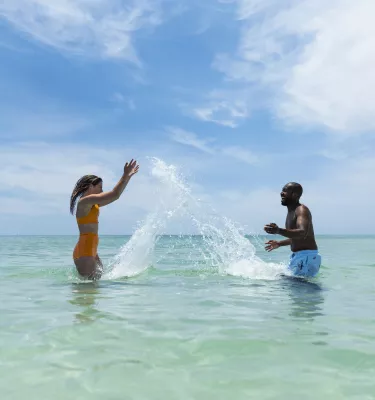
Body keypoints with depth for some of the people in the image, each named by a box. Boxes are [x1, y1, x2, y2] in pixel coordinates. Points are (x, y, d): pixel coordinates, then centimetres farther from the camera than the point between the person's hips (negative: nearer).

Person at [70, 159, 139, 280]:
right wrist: (125, 175, -11)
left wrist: (128, 176, 22)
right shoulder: (85, 200, -12)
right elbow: (114, 195, -19)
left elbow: (116, 194, 22)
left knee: (98, 278, 13)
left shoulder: (92, 203, 17)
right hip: (84, 252, -10)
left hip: (91, 251, 10)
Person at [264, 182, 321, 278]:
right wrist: (279, 244, 31)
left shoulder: (302, 210, -15)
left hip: (307, 256, -10)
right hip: (296, 256, 10)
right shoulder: (291, 212, 14)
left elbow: (303, 233, -34)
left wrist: (279, 231, -47)